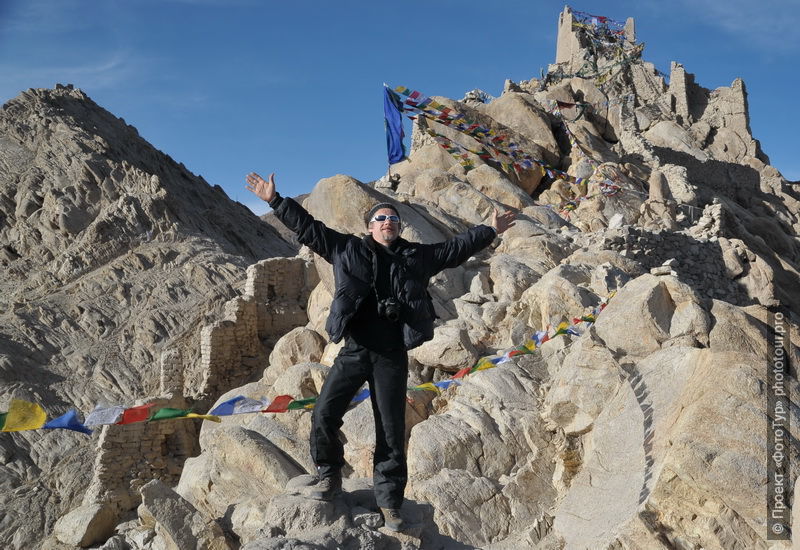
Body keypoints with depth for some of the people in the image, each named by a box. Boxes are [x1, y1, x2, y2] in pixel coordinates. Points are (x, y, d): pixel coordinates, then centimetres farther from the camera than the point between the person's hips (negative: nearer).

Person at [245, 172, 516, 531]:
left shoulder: (417, 256, 11)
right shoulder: (347, 249, 7)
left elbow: (456, 248, 21)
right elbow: (307, 227, 8)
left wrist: (491, 231, 24)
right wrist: (275, 201, 5)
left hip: (392, 358, 0)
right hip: (354, 352, 0)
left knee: (391, 431, 3)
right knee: (324, 414, -7)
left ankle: (389, 502, 17)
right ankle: (329, 476, 20)